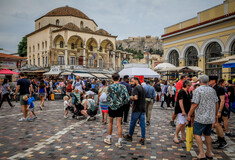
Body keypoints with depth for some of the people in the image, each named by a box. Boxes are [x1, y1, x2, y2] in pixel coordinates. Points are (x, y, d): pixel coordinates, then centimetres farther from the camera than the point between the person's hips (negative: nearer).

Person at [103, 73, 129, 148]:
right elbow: (127, 98, -8)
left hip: (112, 107, 0)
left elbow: (108, 99, -11)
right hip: (120, 108, 1)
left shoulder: (110, 87, -10)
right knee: (119, 124, 5)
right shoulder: (123, 87, -7)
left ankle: (109, 139, 30)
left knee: (110, 123, 18)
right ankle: (119, 142, 8)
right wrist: (122, 103, 9)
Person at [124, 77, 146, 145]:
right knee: (142, 124, 6)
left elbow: (135, 98, -27)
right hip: (142, 109, 7)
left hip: (136, 109, -7)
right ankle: (142, 139, 8)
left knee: (133, 123, 10)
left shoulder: (136, 88, -14)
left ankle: (130, 136, 26)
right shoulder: (143, 88, 13)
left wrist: (131, 97, -9)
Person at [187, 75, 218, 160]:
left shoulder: (198, 90, -11)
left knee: (197, 134, -1)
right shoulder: (212, 90, 8)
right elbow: (216, 104, 11)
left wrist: (189, 115, -8)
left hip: (201, 117, -7)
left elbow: (195, 104, -16)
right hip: (211, 117, 7)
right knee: (207, 134, 16)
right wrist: (215, 115, 21)